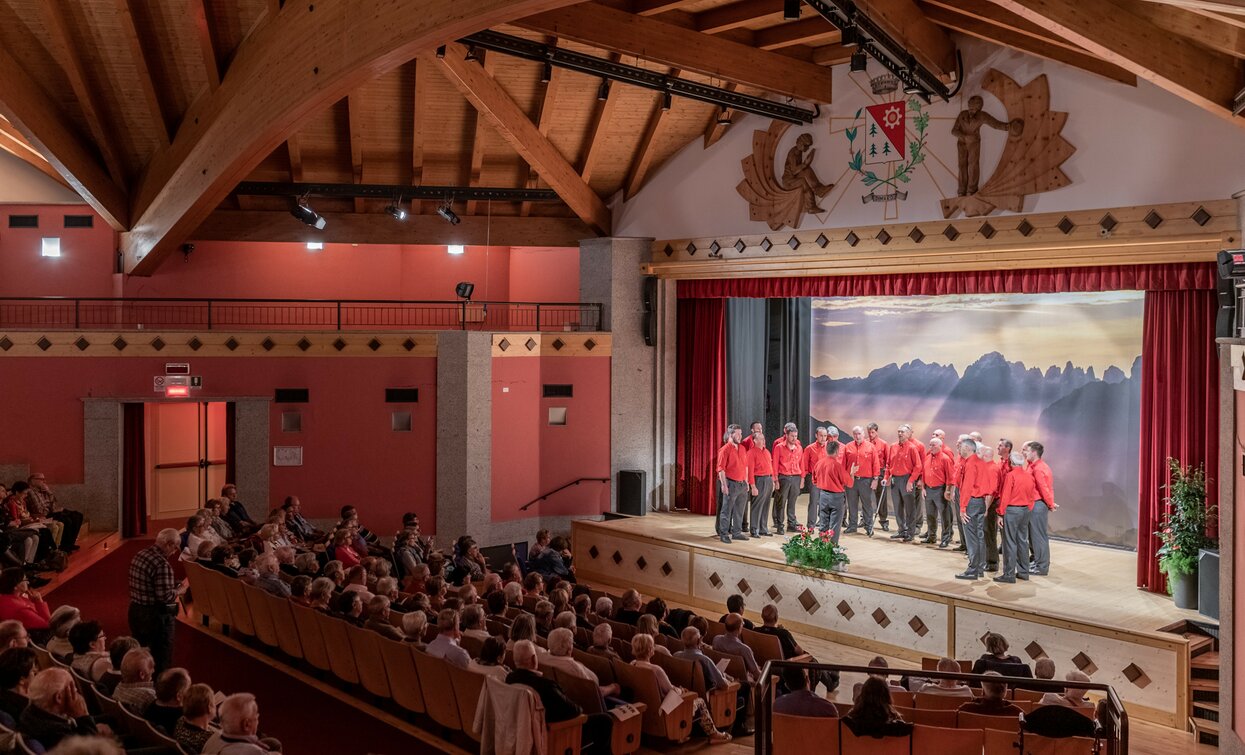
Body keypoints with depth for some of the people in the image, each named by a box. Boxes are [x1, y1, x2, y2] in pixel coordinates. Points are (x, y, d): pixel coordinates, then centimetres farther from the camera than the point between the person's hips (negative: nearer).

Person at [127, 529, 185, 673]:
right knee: (161, 660, 5)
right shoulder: (162, 564, -23)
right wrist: (180, 590, -7)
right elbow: (165, 597, -25)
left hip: (136, 611, 9)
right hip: (156, 617, -9)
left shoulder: (139, 555, 5)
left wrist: (172, 585, 12)